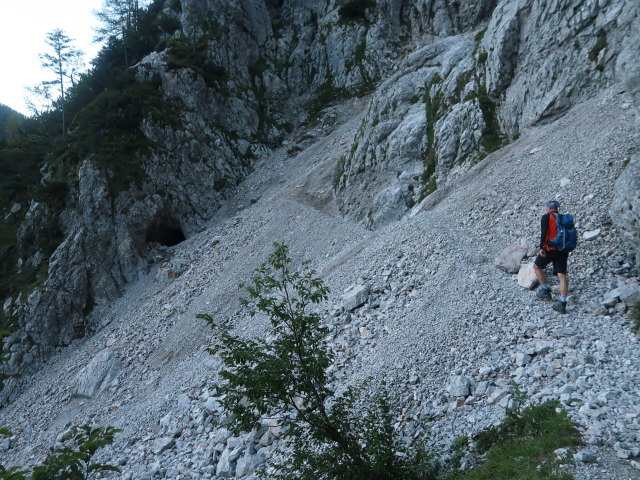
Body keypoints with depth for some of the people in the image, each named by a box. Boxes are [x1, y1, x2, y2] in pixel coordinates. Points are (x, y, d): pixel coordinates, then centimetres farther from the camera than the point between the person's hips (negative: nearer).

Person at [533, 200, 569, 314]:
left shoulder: (546, 217, 0)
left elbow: (544, 233, -15)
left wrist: (542, 248, -15)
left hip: (550, 249, -5)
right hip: (563, 250, 5)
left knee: (537, 266, 18)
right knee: (562, 276, -1)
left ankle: (545, 290, 18)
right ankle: (563, 304, -5)